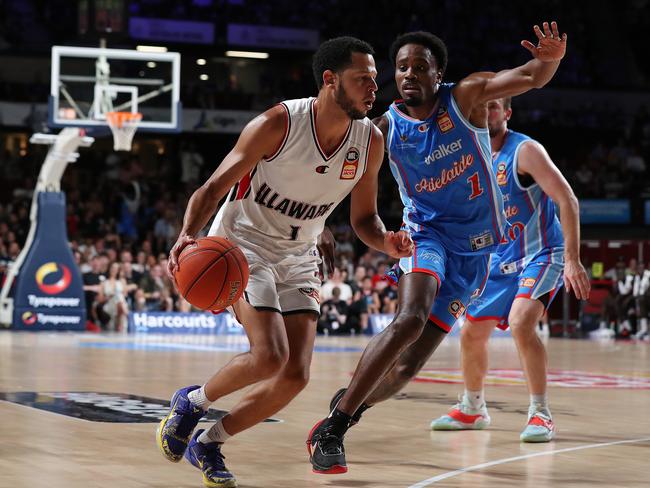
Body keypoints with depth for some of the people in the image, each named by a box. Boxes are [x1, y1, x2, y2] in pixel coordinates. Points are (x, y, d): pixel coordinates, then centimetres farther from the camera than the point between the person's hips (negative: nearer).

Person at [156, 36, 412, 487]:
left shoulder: (371, 141, -7)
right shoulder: (279, 124, -21)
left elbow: (363, 217, 7)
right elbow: (214, 188, -17)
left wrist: (387, 243, -17)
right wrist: (188, 236, -36)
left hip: (298, 258, 6)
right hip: (243, 245, -6)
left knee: (296, 376, -5)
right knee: (270, 356, -23)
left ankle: (208, 443, 15)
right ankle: (192, 401, 5)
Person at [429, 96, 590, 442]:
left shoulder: (525, 150, -17)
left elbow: (567, 200, -21)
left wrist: (573, 260, -28)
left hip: (541, 255, -7)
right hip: (500, 260, 7)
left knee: (520, 323, -29)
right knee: (472, 333, 10)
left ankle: (540, 414, -18)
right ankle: (472, 409, 32)